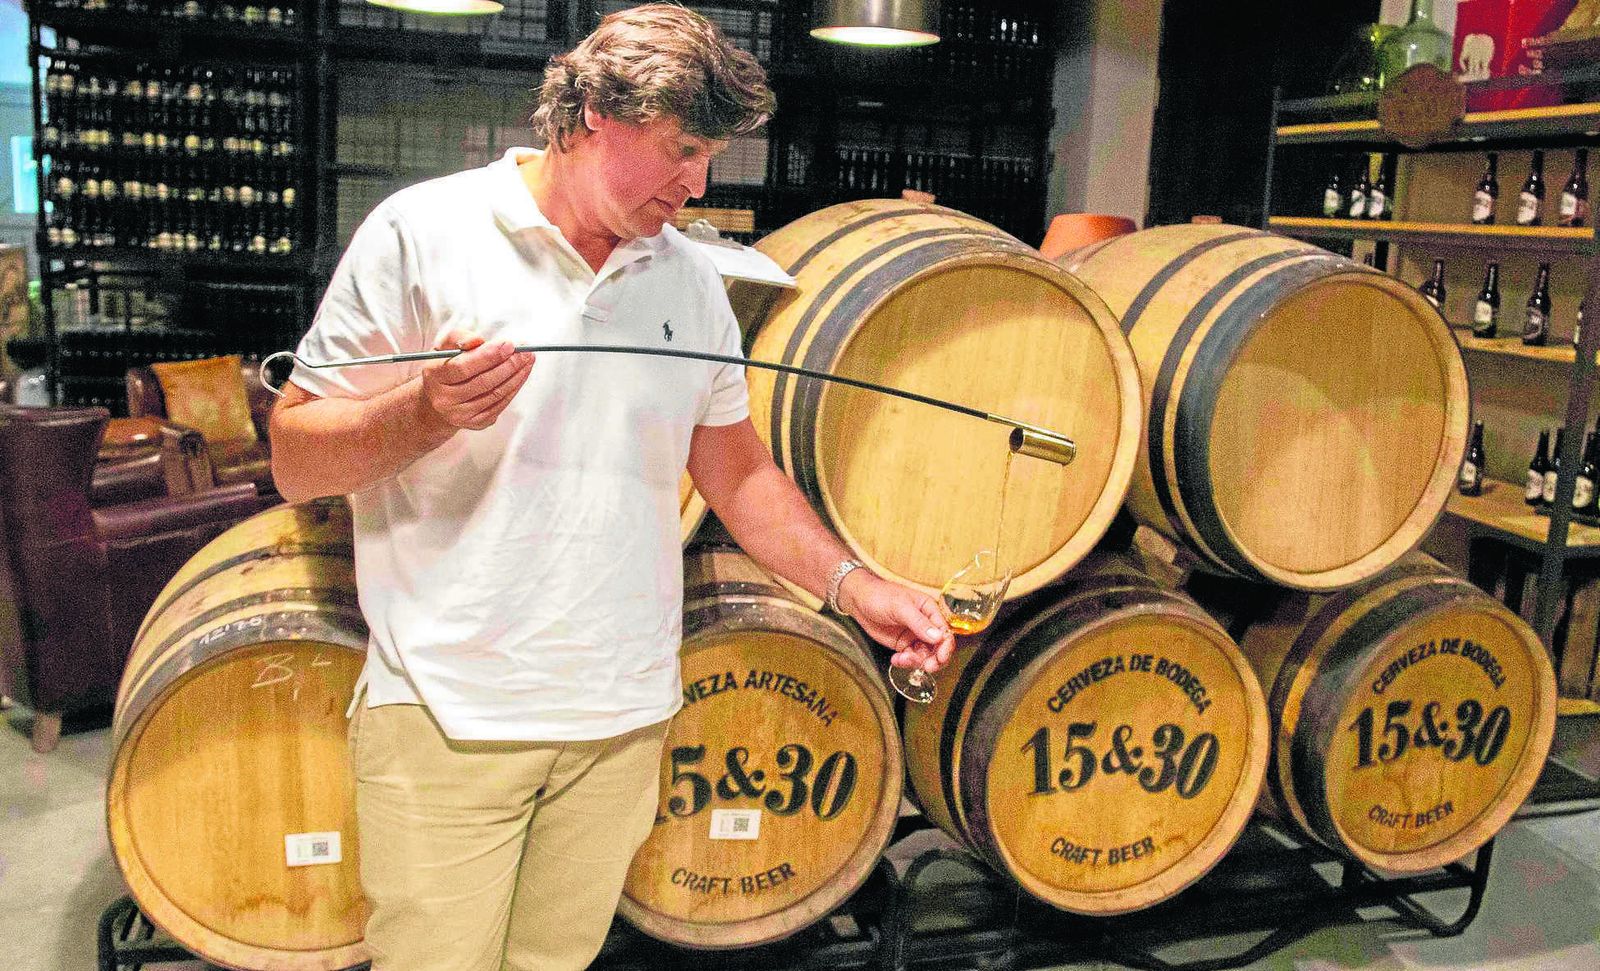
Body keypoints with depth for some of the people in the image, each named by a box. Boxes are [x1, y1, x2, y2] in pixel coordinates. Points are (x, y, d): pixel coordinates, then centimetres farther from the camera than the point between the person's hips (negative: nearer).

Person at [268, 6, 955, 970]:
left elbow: (738, 471, 15)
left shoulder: (691, 280, 9)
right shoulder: (423, 232, -5)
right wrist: (426, 412, -23)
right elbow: (295, 460, -4)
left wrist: (852, 584, 2)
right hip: (449, 713, -4)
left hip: (623, 717, 4)